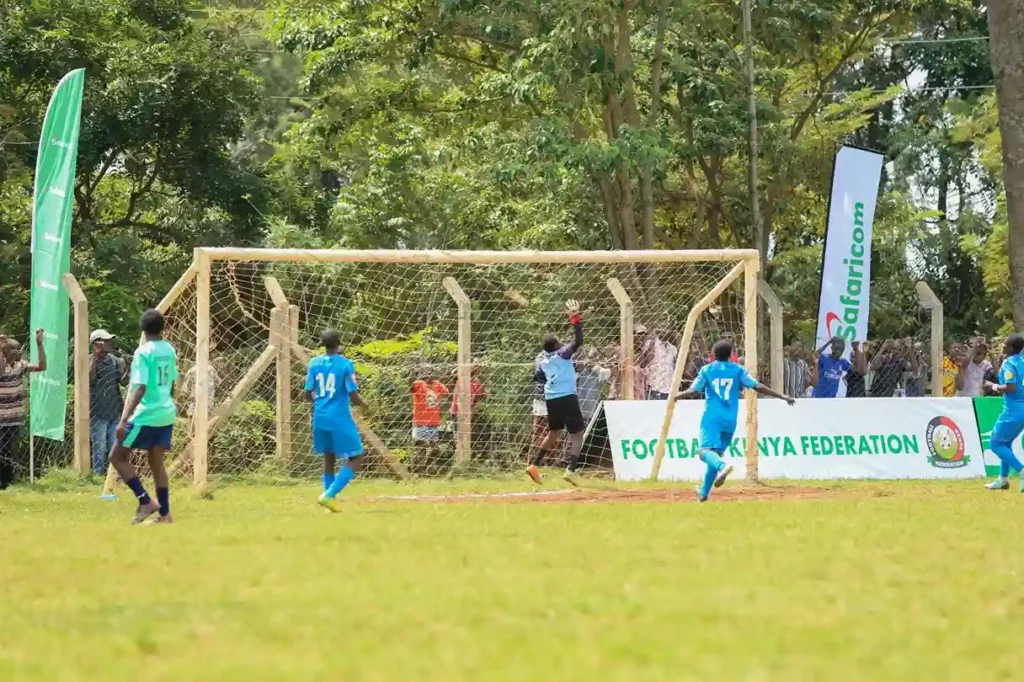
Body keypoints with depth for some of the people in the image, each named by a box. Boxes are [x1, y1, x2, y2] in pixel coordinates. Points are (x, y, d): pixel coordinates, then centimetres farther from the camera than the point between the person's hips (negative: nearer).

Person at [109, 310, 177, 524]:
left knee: (117, 456, 3)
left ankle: (145, 501, -6)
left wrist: (124, 420, -22)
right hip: (166, 414, 7)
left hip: (146, 415, -7)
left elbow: (139, 389, -21)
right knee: (156, 462, 13)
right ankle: (164, 513, 9)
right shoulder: (169, 351, 8)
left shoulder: (144, 352, -14)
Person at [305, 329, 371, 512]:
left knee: (329, 458, 20)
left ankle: (330, 498, 17)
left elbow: (308, 393, 4)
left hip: (320, 418, 5)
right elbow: (353, 396, -13)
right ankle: (329, 495, -13)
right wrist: (365, 405, 8)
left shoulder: (314, 363, 1)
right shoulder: (346, 364, -11)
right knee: (356, 459, 2)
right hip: (340, 418, -5)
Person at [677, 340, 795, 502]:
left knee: (706, 451, -17)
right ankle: (704, 492, 23)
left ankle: (722, 466, -51)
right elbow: (757, 387, -1)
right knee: (716, 452, 18)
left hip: (711, 418, -3)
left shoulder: (706, 370, 6)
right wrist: (782, 396, 3)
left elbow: (693, 390, 0)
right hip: (730, 420, 3)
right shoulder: (738, 370, 8)